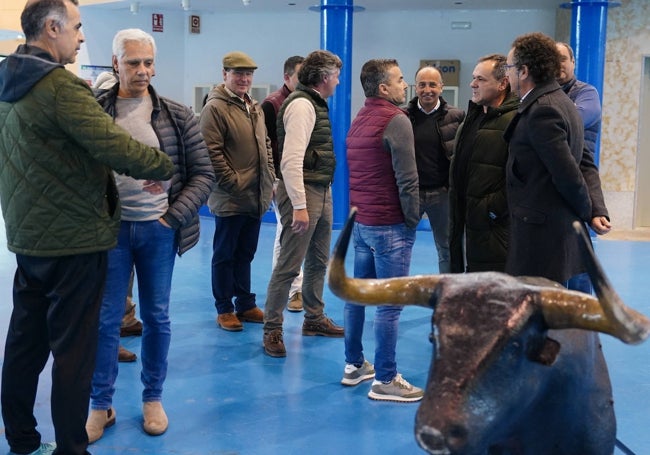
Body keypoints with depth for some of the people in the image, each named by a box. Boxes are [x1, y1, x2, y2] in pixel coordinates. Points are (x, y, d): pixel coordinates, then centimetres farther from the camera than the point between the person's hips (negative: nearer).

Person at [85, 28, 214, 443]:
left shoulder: (178, 117, 0)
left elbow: (203, 173, 2)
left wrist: (174, 216, -8)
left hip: (158, 228, 1)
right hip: (111, 227, 0)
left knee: (157, 316, 10)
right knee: (106, 318, 5)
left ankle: (153, 398, 26)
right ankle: (101, 404, 19)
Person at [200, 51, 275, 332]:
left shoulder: (255, 108, 15)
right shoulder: (215, 108, -11)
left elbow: (266, 147, 20)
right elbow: (212, 153, -17)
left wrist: (270, 180, 11)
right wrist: (233, 184, -18)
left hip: (257, 198, 7)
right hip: (230, 199, -7)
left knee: (245, 254, 16)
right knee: (225, 255, 5)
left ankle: (245, 304, 27)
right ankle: (224, 309, 16)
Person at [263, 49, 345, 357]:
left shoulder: (315, 103, 16)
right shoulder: (301, 104, -15)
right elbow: (291, 160, -23)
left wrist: (324, 193, 13)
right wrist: (299, 205, -26)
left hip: (322, 192, 10)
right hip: (303, 192, -10)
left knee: (318, 261, 18)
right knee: (289, 265, -4)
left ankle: (314, 319, 31)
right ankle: (272, 329, 5)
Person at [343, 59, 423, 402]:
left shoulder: (358, 120, 13)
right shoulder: (396, 120, -14)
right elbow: (407, 179, -17)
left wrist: (360, 211, 16)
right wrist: (413, 219, -7)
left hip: (360, 222, 9)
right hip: (389, 225, -9)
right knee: (390, 304, -3)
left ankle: (354, 365, 25)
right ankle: (385, 380, 2)